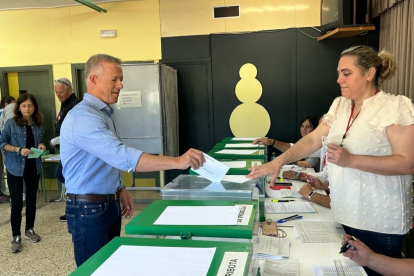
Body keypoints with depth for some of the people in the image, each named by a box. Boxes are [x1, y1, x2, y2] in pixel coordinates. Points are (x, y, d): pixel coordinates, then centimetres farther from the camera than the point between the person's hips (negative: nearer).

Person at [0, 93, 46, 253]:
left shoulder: (39, 125, 1)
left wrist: (41, 145, -7)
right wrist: (19, 149, -22)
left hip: (34, 167, 4)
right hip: (15, 168, -4)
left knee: (31, 199, 14)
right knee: (17, 203, -1)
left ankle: (29, 230, 31)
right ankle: (16, 236, 13)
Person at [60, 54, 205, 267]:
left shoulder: (103, 113, 8)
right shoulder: (83, 117, -24)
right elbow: (122, 156, -37)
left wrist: (119, 190, 10)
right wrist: (177, 162, -41)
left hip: (109, 204, 9)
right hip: (89, 210, -9)